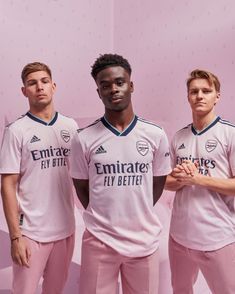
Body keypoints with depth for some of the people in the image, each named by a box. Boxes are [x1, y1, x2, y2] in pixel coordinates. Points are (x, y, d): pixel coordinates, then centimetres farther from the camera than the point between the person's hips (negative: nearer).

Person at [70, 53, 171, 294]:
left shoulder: (156, 135, -5)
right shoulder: (83, 139, -8)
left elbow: (158, 184, 7)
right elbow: (82, 188, 3)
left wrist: (136, 216, 8)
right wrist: (104, 219, 4)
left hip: (144, 241, 2)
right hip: (99, 241, -1)